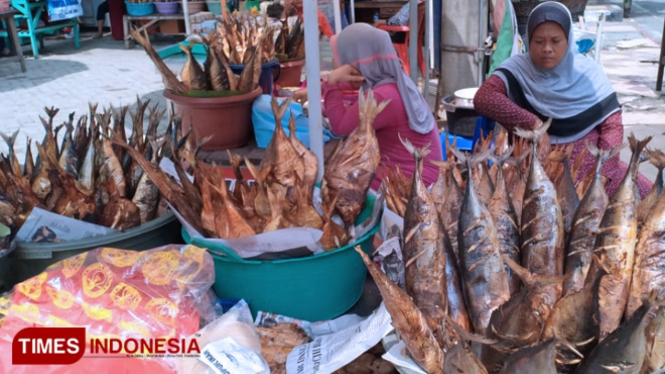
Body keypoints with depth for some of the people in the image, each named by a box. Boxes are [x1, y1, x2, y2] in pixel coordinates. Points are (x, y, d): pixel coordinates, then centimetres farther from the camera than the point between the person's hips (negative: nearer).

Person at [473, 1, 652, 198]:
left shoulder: (589, 73, 0)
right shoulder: (518, 69, -5)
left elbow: (612, 126, 0)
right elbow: (483, 99, -22)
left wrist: (602, 176, -13)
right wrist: (532, 123, -21)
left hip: (588, 163, 3)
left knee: (644, 191, -12)